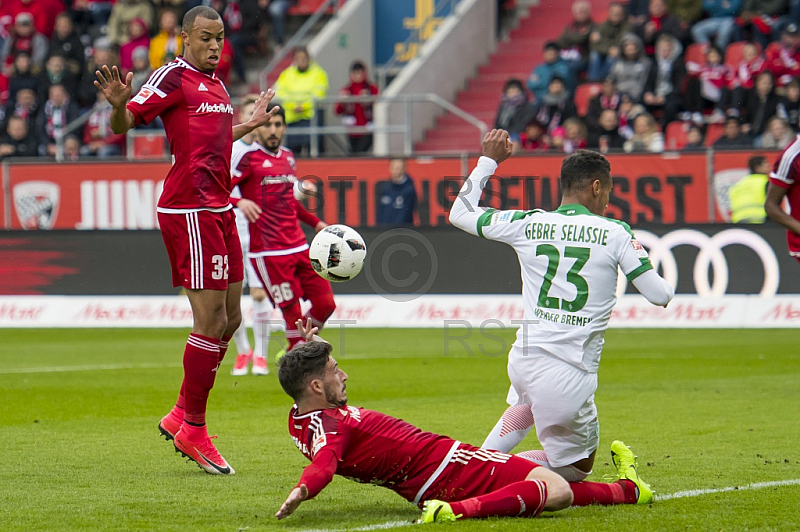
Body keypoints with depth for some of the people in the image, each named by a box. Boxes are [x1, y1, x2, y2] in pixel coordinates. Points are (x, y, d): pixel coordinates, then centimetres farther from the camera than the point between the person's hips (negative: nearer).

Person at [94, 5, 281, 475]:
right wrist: (119, 105, -35)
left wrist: (252, 123, 40)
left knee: (230, 319, 11)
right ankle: (193, 432, 2)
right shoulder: (174, 77, -9)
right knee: (212, 321, -8)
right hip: (189, 212, -9)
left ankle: (181, 417, 23)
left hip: (219, 211, 9)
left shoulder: (216, 84, 16)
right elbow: (124, 124, -14)